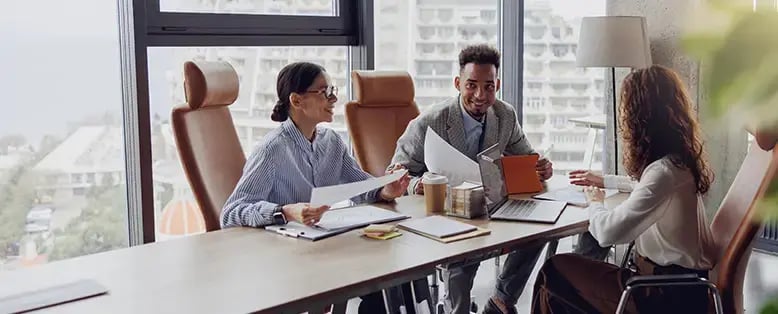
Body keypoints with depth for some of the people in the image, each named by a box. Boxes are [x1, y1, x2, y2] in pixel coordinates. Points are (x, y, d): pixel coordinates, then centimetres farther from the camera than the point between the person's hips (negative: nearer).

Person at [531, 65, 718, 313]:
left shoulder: (664, 171, -26)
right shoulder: (677, 159, 5)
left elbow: (608, 232, -28)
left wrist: (595, 203, -6)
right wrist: (604, 181, 35)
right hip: (675, 280, 9)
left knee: (554, 273, -4)